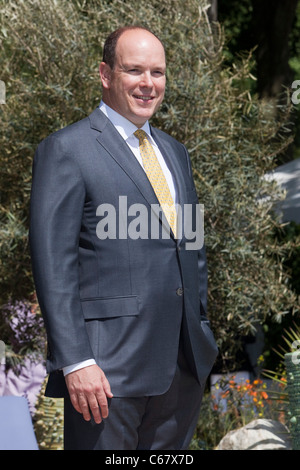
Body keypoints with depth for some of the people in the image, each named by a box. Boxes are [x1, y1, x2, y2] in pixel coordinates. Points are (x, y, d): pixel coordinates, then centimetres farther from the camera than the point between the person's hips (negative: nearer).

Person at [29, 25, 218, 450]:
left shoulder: (174, 152, 18)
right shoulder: (66, 150, -5)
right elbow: (53, 266, -11)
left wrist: (201, 332, 17)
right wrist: (75, 362, -18)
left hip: (184, 363, 7)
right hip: (109, 367, -7)